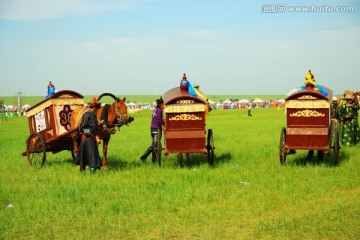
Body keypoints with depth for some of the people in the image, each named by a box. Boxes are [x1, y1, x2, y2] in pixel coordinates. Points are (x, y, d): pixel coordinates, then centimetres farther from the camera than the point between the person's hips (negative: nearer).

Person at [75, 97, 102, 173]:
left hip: (83, 136, 9)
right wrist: (97, 137, -17)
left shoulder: (85, 114, 11)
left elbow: (81, 126, 17)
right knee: (92, 152, -5)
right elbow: (94, 127, -19)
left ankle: (82, 168, 27)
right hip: (90, 137, -9)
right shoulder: (92, 114, -15)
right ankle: (92, 169, -8)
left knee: (83, 153, 17)